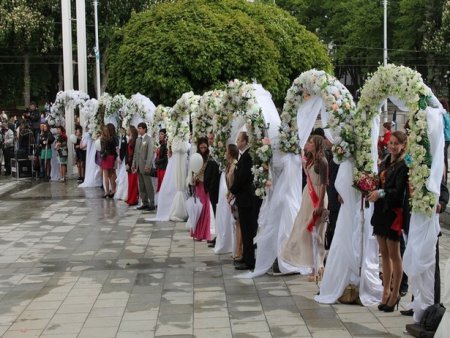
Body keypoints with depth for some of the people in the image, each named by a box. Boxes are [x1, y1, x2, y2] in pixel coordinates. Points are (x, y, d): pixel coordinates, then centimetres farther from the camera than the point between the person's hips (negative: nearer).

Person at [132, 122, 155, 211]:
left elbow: (150, 153, -13)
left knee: (148, 186, -4)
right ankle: (145, 203, 16)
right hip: (139, 166, 7)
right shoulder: (138, 139, 15)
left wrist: (148, 165, -19)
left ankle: (151, 204, 1)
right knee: (141, 186, 10)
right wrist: (134, 164, 12)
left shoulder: (148, 139, -7)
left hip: (145, 166, -7)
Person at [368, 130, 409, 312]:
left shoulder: (403, 166, -10)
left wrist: (381, 193, -32)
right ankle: (386, 290, 21)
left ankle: (395, 293, 11)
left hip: (393, 212, -7)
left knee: (394, 254, 1)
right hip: (380, 211, 7)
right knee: (384, 253, 12)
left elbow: (399, 191, -18)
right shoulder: (384, 163, 12)